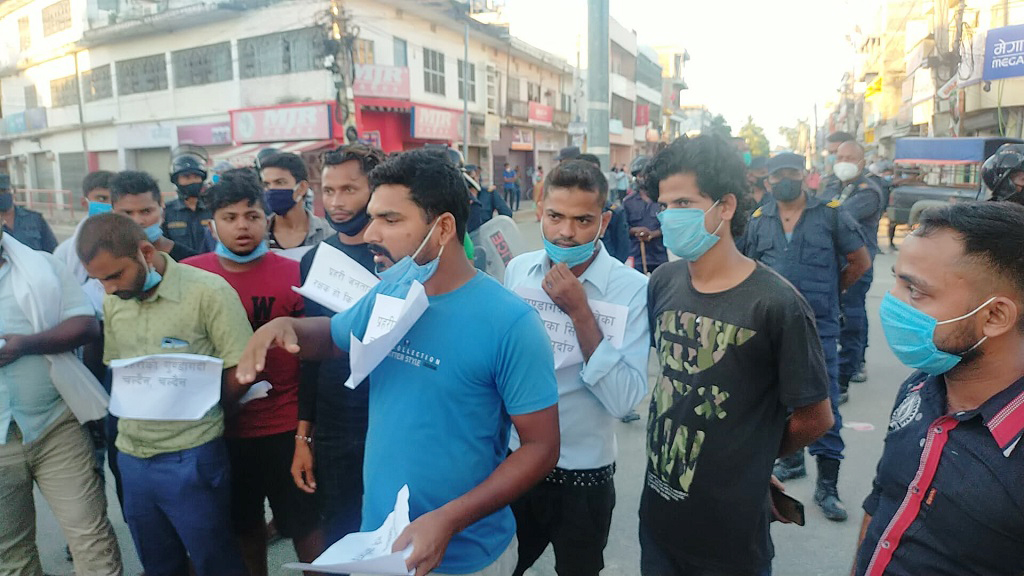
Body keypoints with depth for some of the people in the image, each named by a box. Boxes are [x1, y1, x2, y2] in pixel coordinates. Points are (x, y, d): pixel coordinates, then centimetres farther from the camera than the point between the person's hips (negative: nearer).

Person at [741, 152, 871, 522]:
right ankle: (791, 459, 35)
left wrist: (830, 291, 8)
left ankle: (827, 485, 7)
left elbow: (861, 262, 5)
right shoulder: (759, 220, 8)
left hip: (818, 325, -4)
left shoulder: (830, 214, -2)